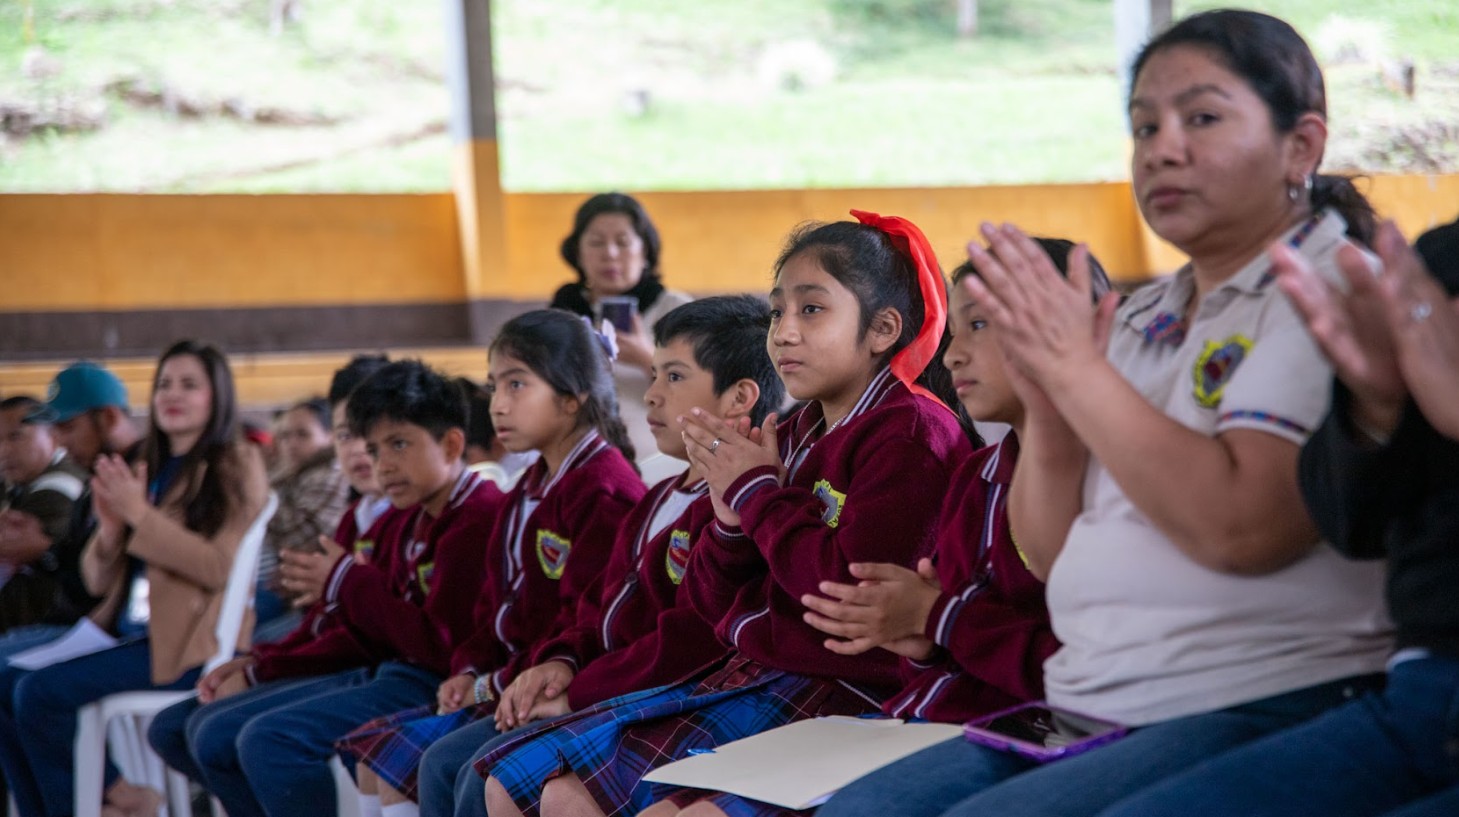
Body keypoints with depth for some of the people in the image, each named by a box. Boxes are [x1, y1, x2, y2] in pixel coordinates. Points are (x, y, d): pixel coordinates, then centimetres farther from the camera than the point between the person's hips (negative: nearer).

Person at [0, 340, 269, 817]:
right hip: (135, 635, 8)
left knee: (41, 692, -20)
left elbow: (220, 567, -15)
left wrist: (140, 514, -17)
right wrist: (111, 529, -7)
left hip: (189, 645, -8)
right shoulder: (148, 469, 18)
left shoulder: (236, 466, -1)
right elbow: (97, 581, 14)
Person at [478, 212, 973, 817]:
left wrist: (759, 494, -9)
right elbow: (716, 605, 19)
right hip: (745, 674, 9)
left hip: (839, 693, -9)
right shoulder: (791, 438, 14)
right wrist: (731, 522, -3)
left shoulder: (911, 432, -9)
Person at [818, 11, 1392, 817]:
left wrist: (1076, 366, -14)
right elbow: (1049, 552, 15)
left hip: (1260, 712, -8)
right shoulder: (1142, 320, 17)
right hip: (1088, 710, 8)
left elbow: (1239, 524, -21)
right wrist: (1046, 400, -2)